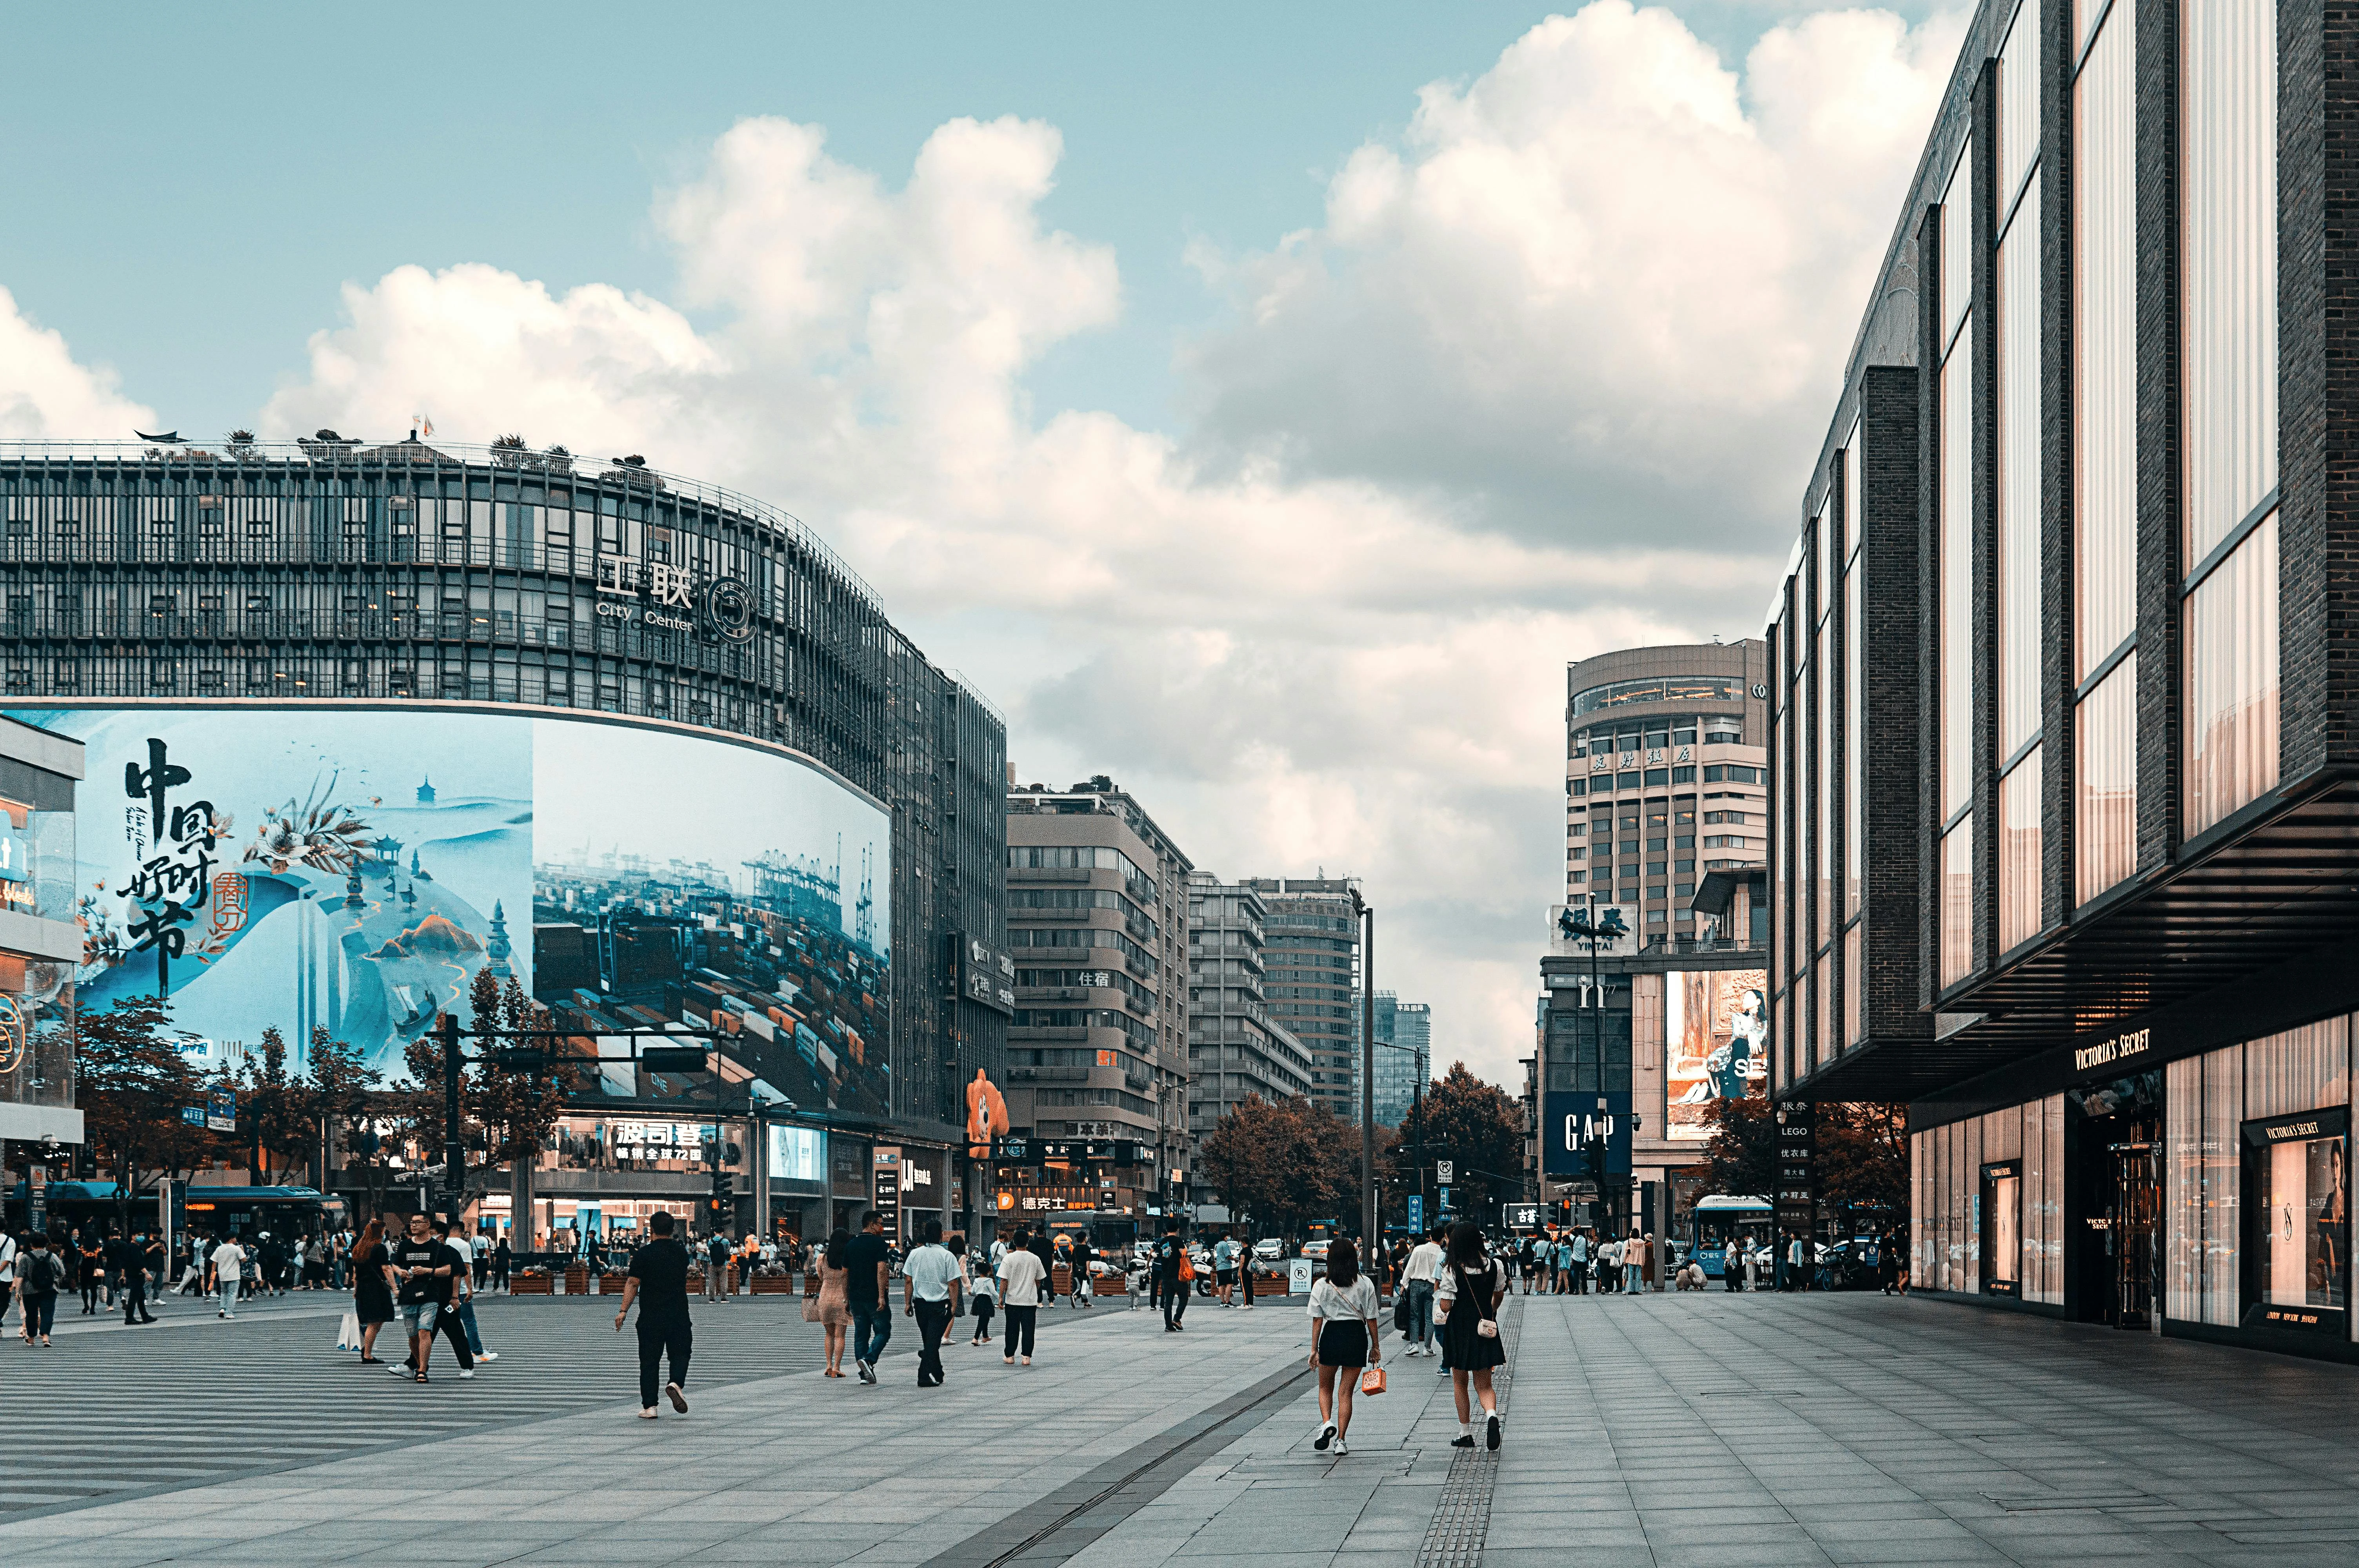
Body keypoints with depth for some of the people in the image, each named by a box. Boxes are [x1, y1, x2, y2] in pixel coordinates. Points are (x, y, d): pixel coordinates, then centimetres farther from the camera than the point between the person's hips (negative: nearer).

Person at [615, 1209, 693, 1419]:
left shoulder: (643, 1255, -6)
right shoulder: (682, 1252, 5)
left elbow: (633, 1284, -10)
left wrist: (623, 1311, -7)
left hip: (651, 1317, -2)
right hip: (679, 1314, 2)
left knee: (649, 1361, 5)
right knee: (680, 1353, 14)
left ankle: (649, 1406, 3)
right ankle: (676, 1383, -15)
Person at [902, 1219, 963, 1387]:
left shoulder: (915, 1254, 2)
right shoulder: (948, 1256, -9)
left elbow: (908, 1280, 4)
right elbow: (953, 1283, -10)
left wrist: (907, 1303, 11)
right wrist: (954, 1306, -3)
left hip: (920, 1303, 4)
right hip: (941, 1304, -4)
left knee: (928, 1340, 17)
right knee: (933, 1341, -4)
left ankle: (937, 1375, 27)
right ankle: (925, 1377, -10)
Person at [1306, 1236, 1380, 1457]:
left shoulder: (1321, 1285, -3)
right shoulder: (1366, 1284, -1)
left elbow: (1317, 1320, -3)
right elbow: (1371, 1319, 1)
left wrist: (1314, 1350, 1)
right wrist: (1375, 1348, 10)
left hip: (1331, 1336, -1)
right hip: (1357, 1336, 1)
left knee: (1326, 1388, 18)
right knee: (1346, 1391, 8)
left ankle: (1327, 1423, -7)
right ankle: (1341, 1441, 5)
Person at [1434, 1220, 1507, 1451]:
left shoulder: (1452, 1271, -16)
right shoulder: (1494, 1267, -3)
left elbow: (1446, 1306, -16)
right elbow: (1499, 1296, 12)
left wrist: (1438, 1294, 6)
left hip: (1459, 1329, -3)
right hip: (1485, 1328, 3)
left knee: (1460, 1382, 15)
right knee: (1483, 1384, 9)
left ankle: (1465, 1434, 19)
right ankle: (1491, 1414, -22)